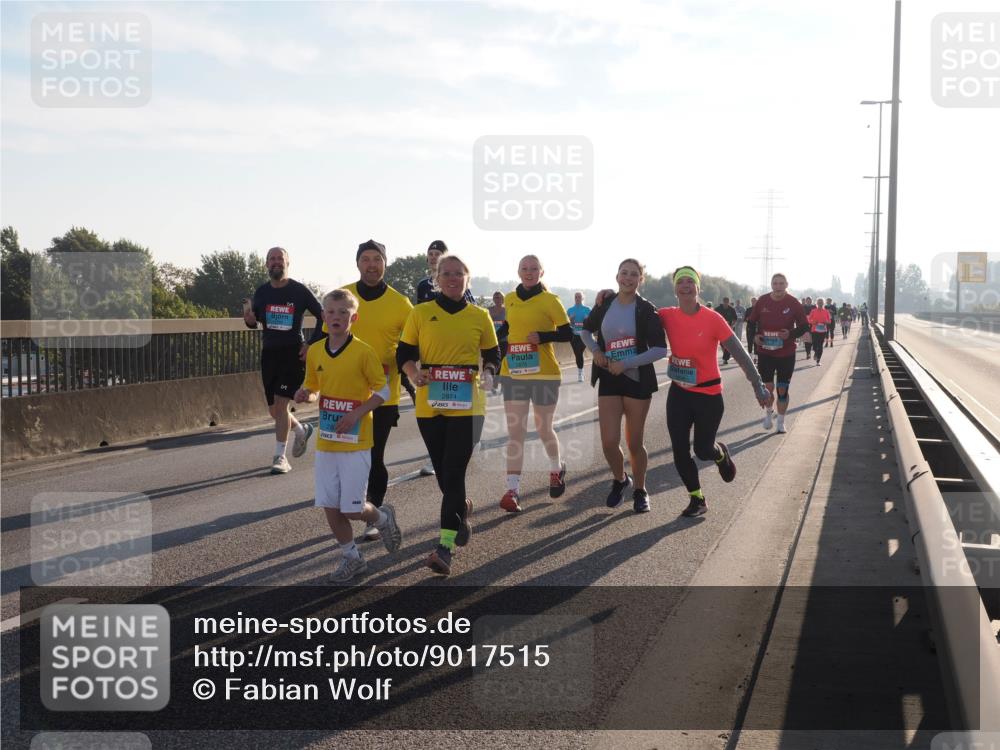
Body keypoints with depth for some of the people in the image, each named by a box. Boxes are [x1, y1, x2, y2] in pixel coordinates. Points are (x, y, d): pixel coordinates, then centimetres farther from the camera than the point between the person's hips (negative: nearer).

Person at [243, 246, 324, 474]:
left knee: (281, 403, -14)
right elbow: (254, 323, 11)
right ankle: (301, 430, 40)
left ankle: (280, 457, -7)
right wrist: (249, 317, -13)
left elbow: (322, 315, 0)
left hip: (293, 353, -5)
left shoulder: (299, 290, -6)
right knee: (274, 410, 10)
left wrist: (312, 344, -6)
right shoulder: (262, 292, 6)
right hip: (269, 353, 5)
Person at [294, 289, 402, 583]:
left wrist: (357, 414, -18)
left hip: (355, 443, -5)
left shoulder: (363, 352, -11)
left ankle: (383, 518, 28)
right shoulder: (314, 352, 4)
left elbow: (383, 390, -6)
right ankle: (351, 558, 25)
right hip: (326, 442, 5)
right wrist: (305, 396, -6)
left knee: (352, 508, -5)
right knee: (330, 506, 7)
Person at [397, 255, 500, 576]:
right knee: (443, 470, 12)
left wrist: (487, 374, -8)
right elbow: (404, 354, 6)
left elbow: (492, 355, 13)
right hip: (429, 404, 2)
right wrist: (414, 373, -14)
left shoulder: (479, 316, 6)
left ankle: (445, 545, -11)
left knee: (453, 471, -10)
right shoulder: (420, 313, 4)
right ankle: (461, 511, 43)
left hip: (466, 404, -2)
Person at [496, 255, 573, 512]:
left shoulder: (550, 300, -5)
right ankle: (512, 489, -4)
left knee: (543, 428, 10)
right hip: (513, 373, 3)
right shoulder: (509, 300, 7)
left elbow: (567, 334, -7)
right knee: (514, 431, -3)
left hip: (544, 374, -3)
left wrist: (542, 337, -21)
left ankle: (557, 469, 39)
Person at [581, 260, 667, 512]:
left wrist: (625, 364, -19)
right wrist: (595, 350, -2)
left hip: (637, 380, -2)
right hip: (609, 380, 2)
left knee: (635, 443, 6)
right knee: (609, 442, -4)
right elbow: (586, 331, 19)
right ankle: (620, 479, 25)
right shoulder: (605, 304, 3)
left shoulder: (646, 309, -8)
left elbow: (660, 350, -13)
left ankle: (639, 490, 27)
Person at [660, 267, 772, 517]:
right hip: (678, 393, 3)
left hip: (708, 394, -3)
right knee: (679, 451, 1)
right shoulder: (667, 316, -7)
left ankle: (721, 453, 43)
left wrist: (758, 386, -18)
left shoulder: (713, 319, -16)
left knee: (703, 450, 4)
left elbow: (739, 353, -14)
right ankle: (696, 498, 22)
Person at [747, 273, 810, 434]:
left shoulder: (794, 303, -6)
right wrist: (755, 335, -9)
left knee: (782, 389, 5)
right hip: (765, 352, 1)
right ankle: (768, 412, 30)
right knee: (768, 387, -1)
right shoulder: (762, 301, -2)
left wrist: (791, 334, -20)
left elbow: (804, 326, -1)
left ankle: (781, 422, 20)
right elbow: (752, 322, 10)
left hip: (786, 354, -1)